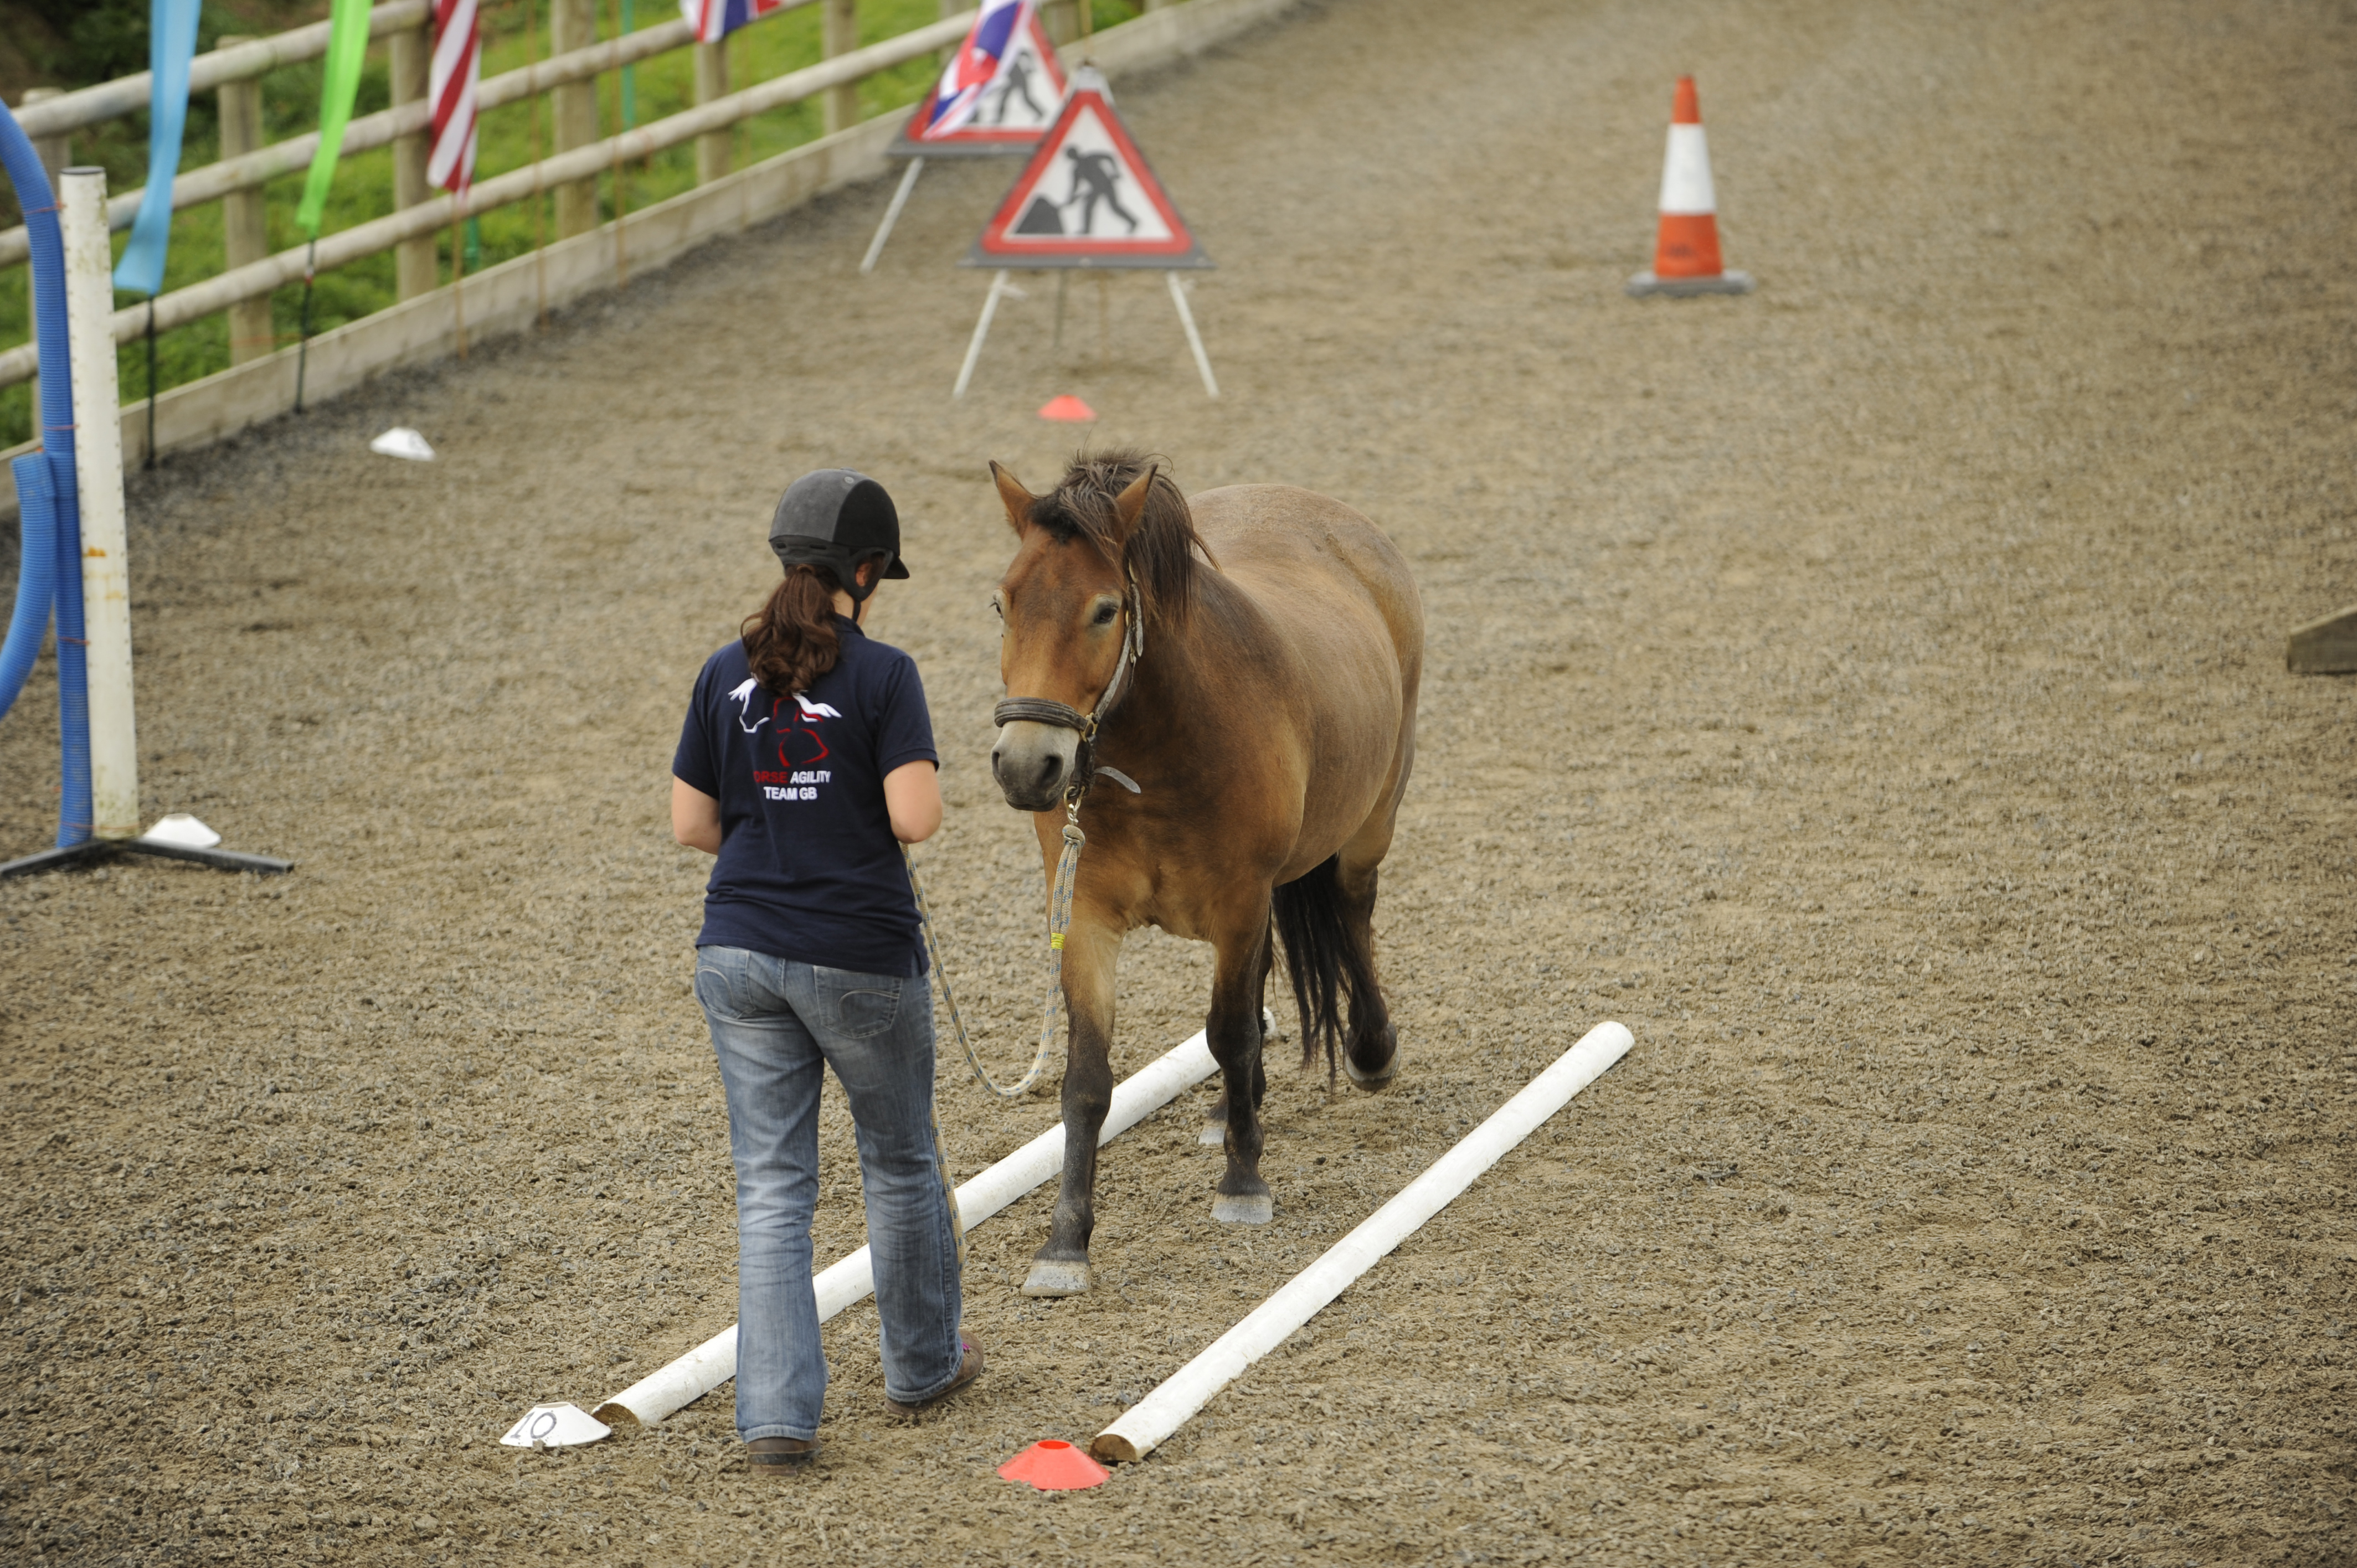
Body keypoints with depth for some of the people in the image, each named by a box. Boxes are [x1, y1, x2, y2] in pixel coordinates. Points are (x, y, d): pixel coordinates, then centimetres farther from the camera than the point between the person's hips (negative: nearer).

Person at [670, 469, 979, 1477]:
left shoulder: (727, 675, 1)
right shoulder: (882, 676, -12)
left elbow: (691, 825, 3)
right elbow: (916, 819, -18)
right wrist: (913, 782, 4)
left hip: (740, 953, 3)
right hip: (860, 958, -3)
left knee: (771, 1188, 5)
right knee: (902, 1163, 19)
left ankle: (775, 1416, -3)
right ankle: (921, 1366, 36)